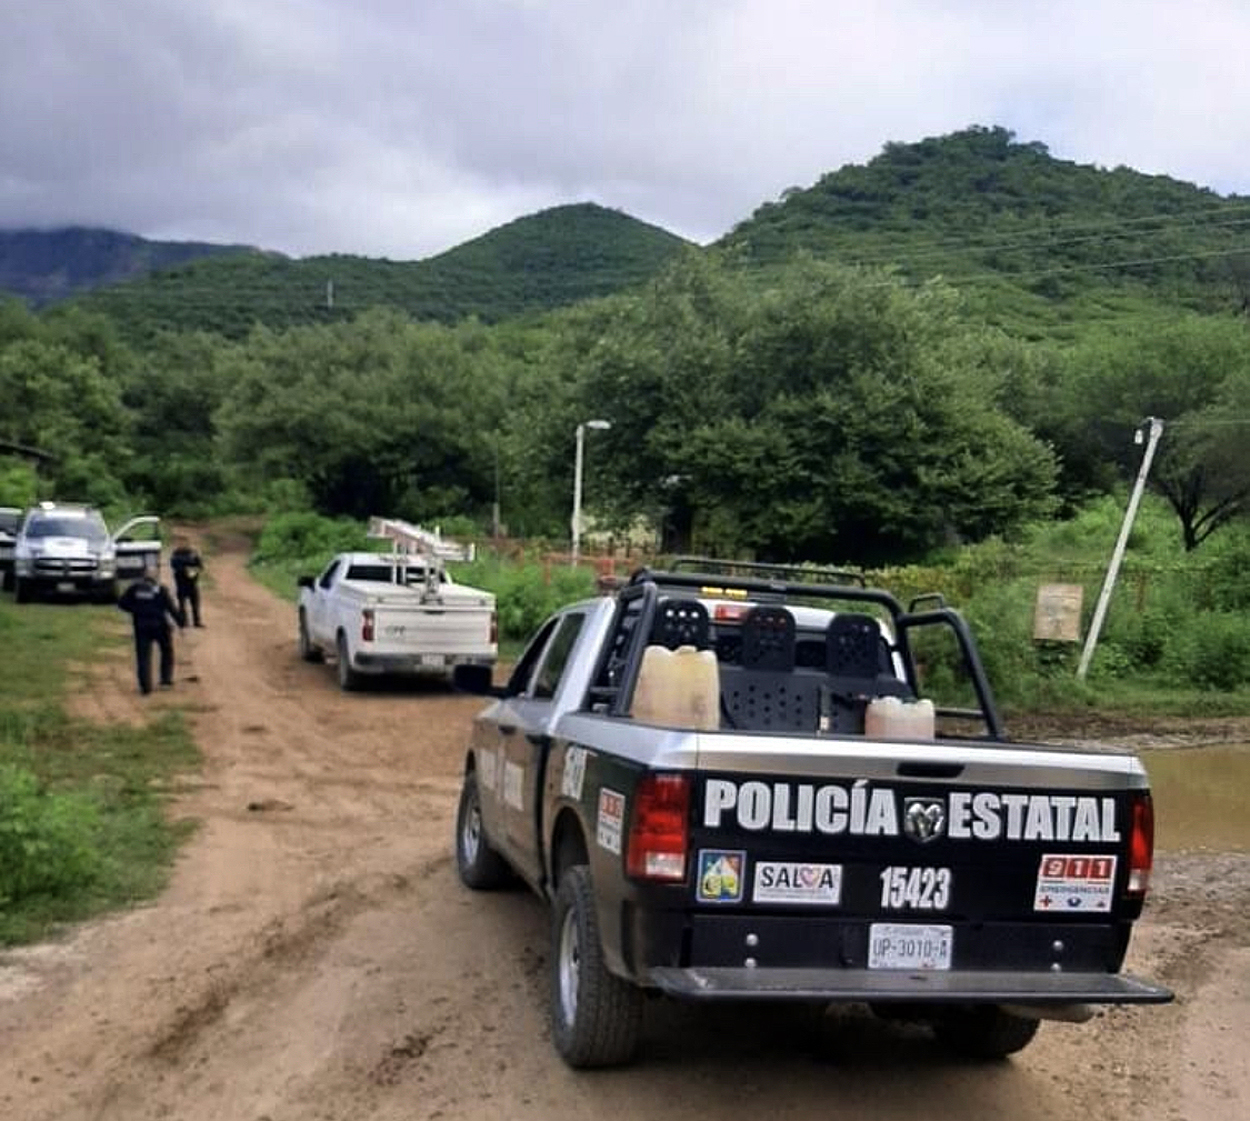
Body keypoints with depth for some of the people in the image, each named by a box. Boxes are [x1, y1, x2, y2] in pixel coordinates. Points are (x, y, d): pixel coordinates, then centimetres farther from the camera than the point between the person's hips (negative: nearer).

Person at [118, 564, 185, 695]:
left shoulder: (135, 588, 0)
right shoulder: (160, 589, -7)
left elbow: (122, 603, 0)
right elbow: (171, 607, -9)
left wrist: (135, 610, 10)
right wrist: (181, 622, -3)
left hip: (141, 626, 2)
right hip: (159, 625, -1)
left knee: (143, 656, 5)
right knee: (167, 651, 19)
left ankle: (145, 685, 0)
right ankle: (166, 680, 17)